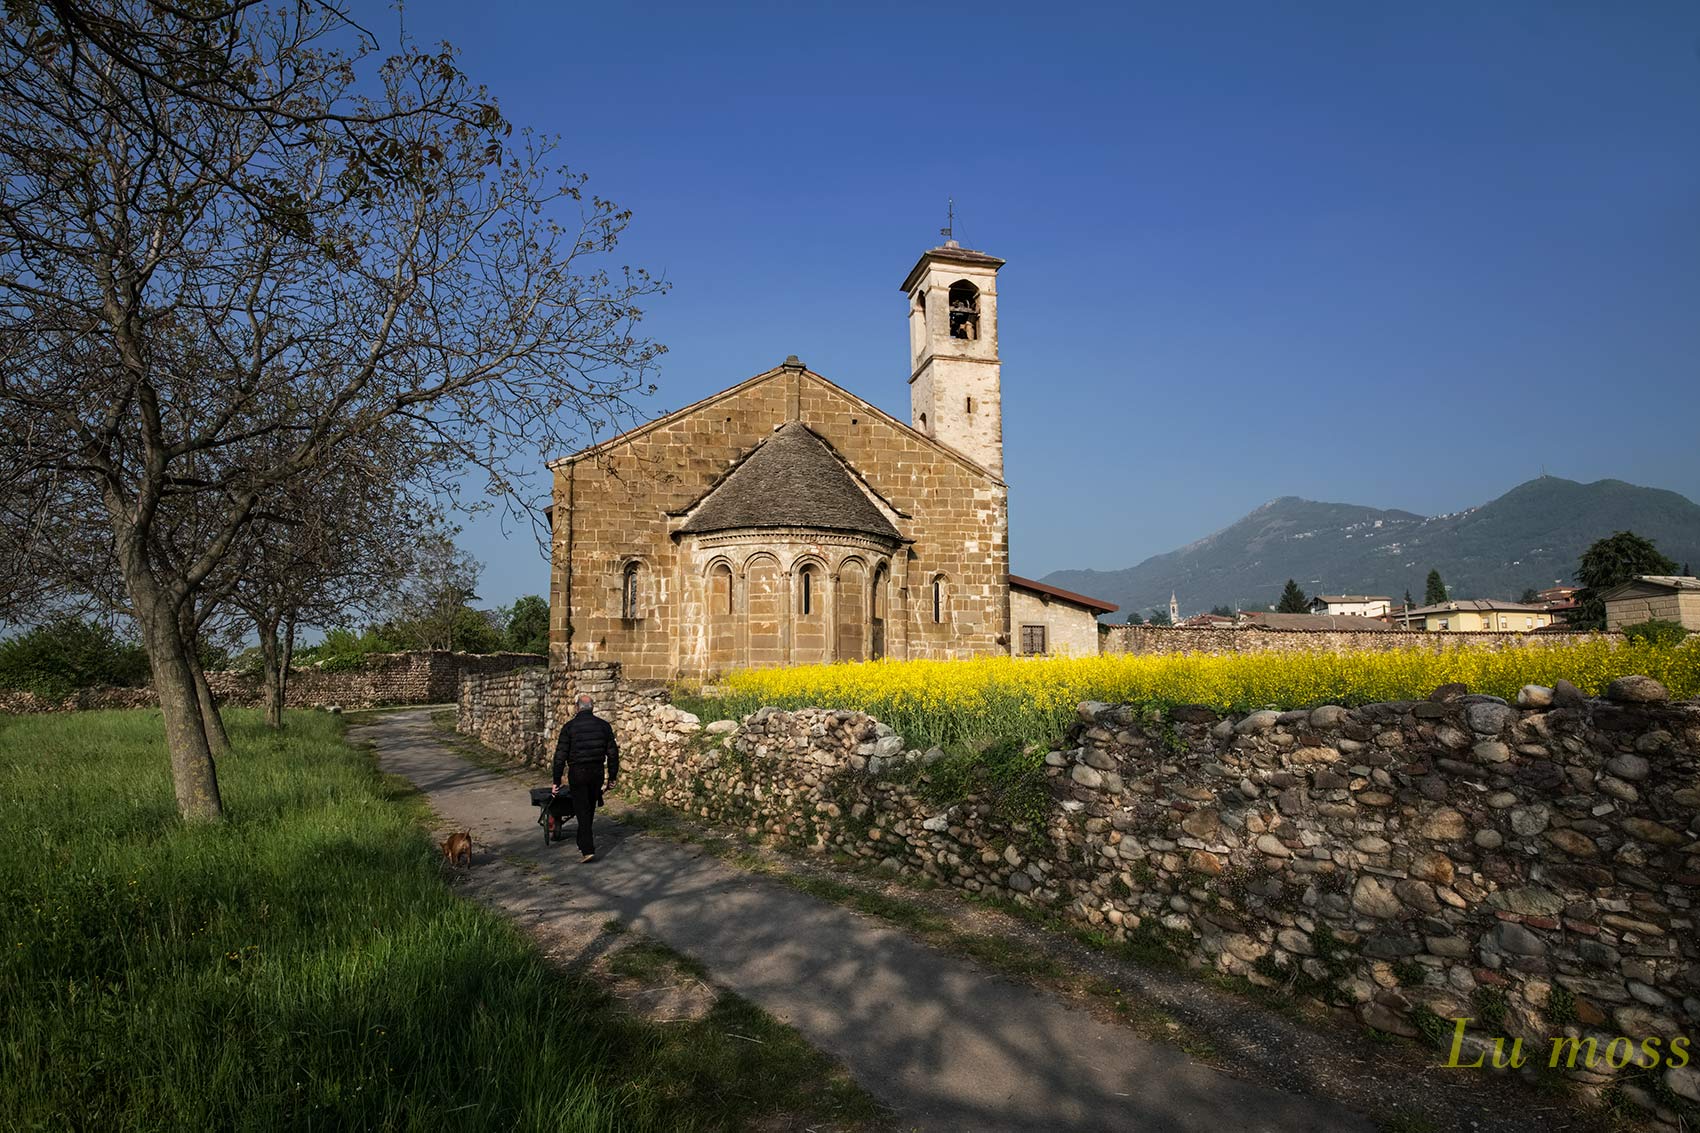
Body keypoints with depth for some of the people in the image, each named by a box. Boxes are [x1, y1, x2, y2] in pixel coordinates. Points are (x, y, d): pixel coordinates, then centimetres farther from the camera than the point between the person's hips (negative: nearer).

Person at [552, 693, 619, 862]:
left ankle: (588, 850, -7)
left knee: (582, 811, 0)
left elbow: (560, 756, -7)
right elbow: (612, 753, 3)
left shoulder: (569, 727, -6)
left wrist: (556, 781, -1)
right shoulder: (603, 725, 2)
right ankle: (584, 841, 31)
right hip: (597, 772, 3)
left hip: (577, 773, -3)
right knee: (590, 808, 19)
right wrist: (612, 776, 12)